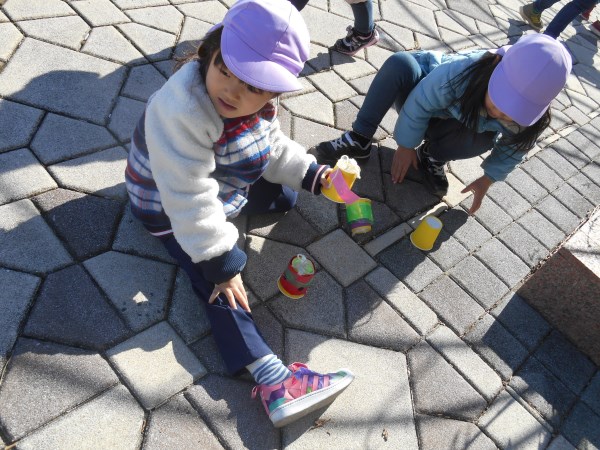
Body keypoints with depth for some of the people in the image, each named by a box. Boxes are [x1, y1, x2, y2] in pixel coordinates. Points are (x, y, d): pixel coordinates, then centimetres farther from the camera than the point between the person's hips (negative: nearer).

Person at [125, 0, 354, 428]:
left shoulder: (258, 103, -13)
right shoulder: (181, 111, -39)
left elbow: (275, 149, 4)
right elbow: (190, 201, -37)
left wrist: (314, 175, -11)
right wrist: (221, 263, -30)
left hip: (226, 185, 8)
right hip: (170, 207, -8)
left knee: (284, 196, 16)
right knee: (218, 284, -18)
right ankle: (273, 380, -21)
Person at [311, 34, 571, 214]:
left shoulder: (530, 118, -26)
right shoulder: (464, 70, -39)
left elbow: (513, 149, -6)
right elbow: (420, 102, -28)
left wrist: (487, 180, -11)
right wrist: (406, 146, -20)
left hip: (447, 127, 3)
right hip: (424, 100, -2)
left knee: (483, 140, -32)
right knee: (401, 64, -35)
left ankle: (433, 156, -2)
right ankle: (359, 140, -24)